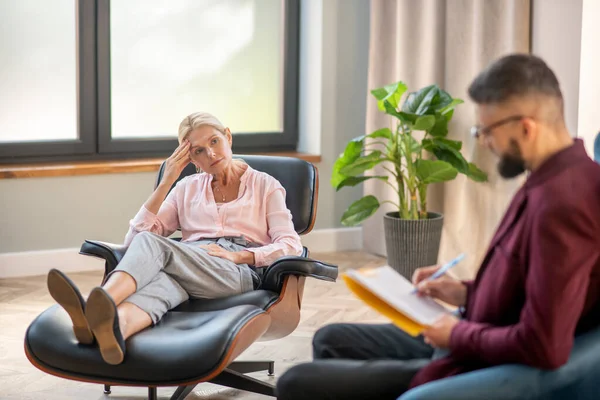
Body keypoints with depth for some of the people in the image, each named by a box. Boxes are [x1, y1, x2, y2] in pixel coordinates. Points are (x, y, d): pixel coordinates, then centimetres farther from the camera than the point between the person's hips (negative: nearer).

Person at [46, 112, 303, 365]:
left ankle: (96, 312, -63)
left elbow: (291, 246, 5)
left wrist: (238, 256, -10)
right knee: (163, 279, -39)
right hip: (189, 271, 3)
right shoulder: (187, 189, 26)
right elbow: (134, 237, 14)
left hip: (240, 273, -3)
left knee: (151, 243, -33)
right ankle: (114, 326, -74)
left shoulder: (265, 186, 18)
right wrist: (166, 182, 6)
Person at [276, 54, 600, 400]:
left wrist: (460, 334, -16)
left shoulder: (561, 202, -28)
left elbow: (544, 346, -32)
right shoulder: (556, 179, 5)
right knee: (330, 341, 22)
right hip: (471, 347, 11)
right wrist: (467, 293, 5)